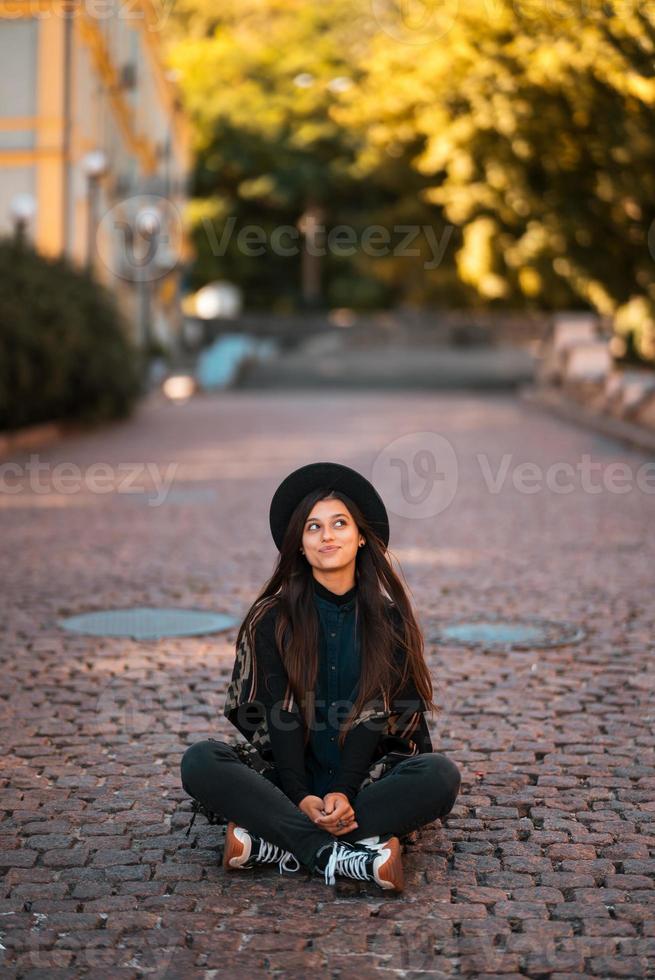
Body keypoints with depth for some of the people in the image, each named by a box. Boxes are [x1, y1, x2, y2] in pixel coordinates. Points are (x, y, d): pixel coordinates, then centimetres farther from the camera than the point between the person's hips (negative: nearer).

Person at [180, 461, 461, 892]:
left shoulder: (388, 618, 2)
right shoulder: (272, 618, 1)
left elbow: (375, 713, -7)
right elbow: (280, 715, -8)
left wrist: (343, 793, -22)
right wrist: (302, 798, -23)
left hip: (367, 776, 0)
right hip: (290, 780, 0)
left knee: (440, 775, -29)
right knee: (200, 762, -26)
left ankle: (275, 845, -31)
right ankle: (347, 857, -37)